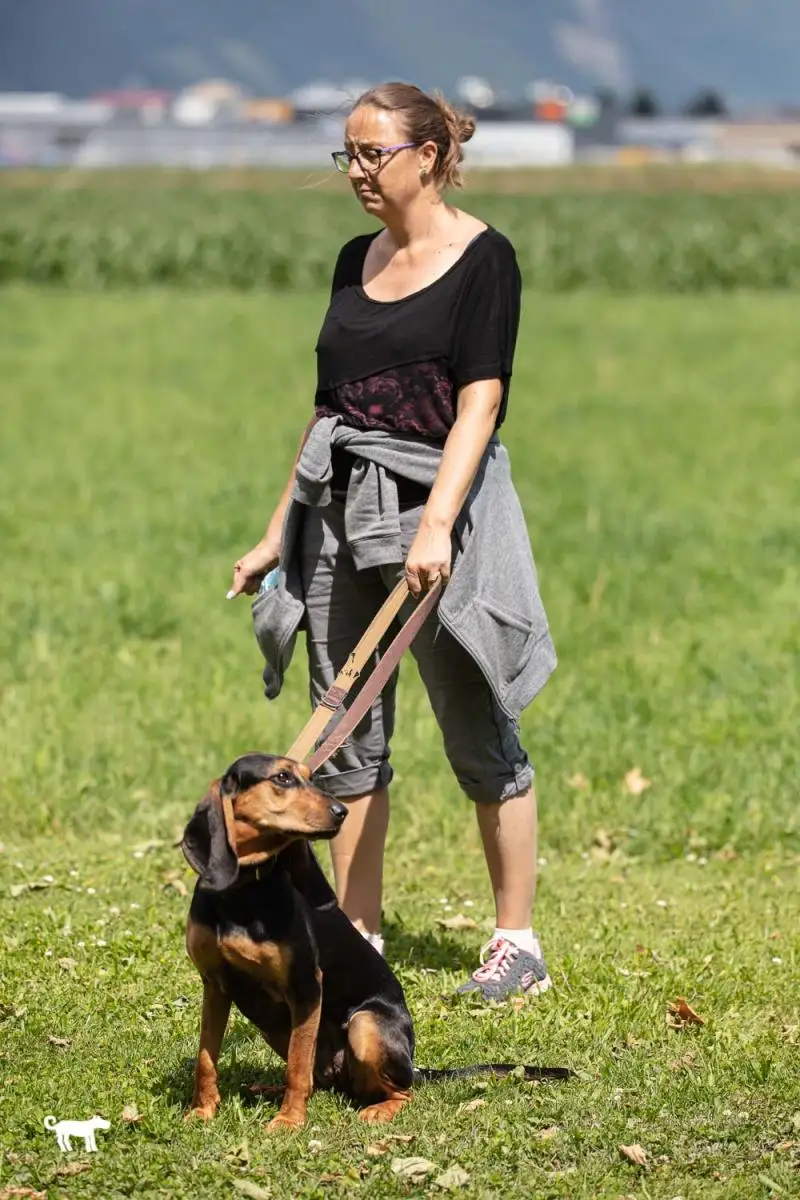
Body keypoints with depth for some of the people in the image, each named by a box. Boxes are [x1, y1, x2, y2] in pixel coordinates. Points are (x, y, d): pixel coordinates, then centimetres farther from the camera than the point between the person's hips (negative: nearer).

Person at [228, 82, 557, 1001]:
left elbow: (479, 404, -15)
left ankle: (517, 942, 7)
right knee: (346, 735, 6)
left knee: (477, 733, -1)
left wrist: (435, 524, -26)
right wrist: (279, 531, 17)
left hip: (439, 505, -6)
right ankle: (357, 937, 13)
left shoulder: (481, 258, -6)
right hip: (340, 511, 7)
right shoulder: (356, 261, 13)